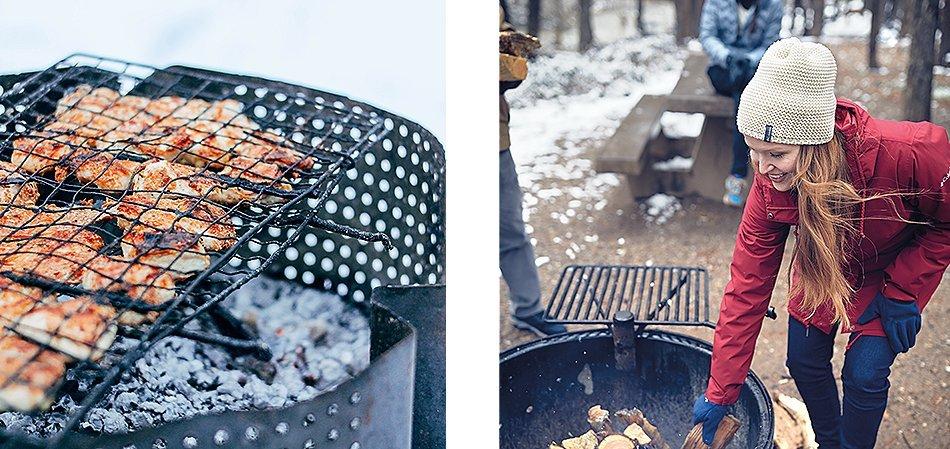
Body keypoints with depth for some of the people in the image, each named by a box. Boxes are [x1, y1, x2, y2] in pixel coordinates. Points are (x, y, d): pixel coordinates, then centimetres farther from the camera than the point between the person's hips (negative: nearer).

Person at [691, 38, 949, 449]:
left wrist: (901, 292, -22)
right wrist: (719, 395, -21)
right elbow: (746, 290, -23)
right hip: (822, 270, 3)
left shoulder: (905, 153, -41)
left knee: (864, 373, -11)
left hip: (897, 268, -3)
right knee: (804, 360, 3)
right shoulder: (770, 189, -29)